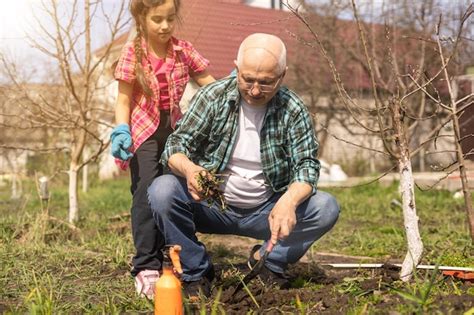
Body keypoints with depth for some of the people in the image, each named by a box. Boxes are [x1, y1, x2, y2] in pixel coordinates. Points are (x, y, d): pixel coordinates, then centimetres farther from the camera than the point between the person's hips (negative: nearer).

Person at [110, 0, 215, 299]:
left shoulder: (184, 50, -1)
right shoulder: (133, 53, -8)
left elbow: (209, 84, 5)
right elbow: (124, 100, -6)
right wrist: (121, 131, -20)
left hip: (174, 128, 4)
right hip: (144, 130, -3)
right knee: (147, 192, -14)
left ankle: (162, 255, 25)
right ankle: (146, 266, -9)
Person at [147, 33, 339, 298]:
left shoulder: (293, 110, -8)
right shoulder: (213, 97, -9)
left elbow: (306, 165, -12)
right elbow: (176, 145, -12)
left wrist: (289, 200, -35)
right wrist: (188, 169, -37)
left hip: (267, 211, 1)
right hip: (211, 205, 0)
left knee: (326, 208, -21)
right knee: (162, 191, -28)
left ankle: (268, 259, 4)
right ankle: (196, 271, -6)